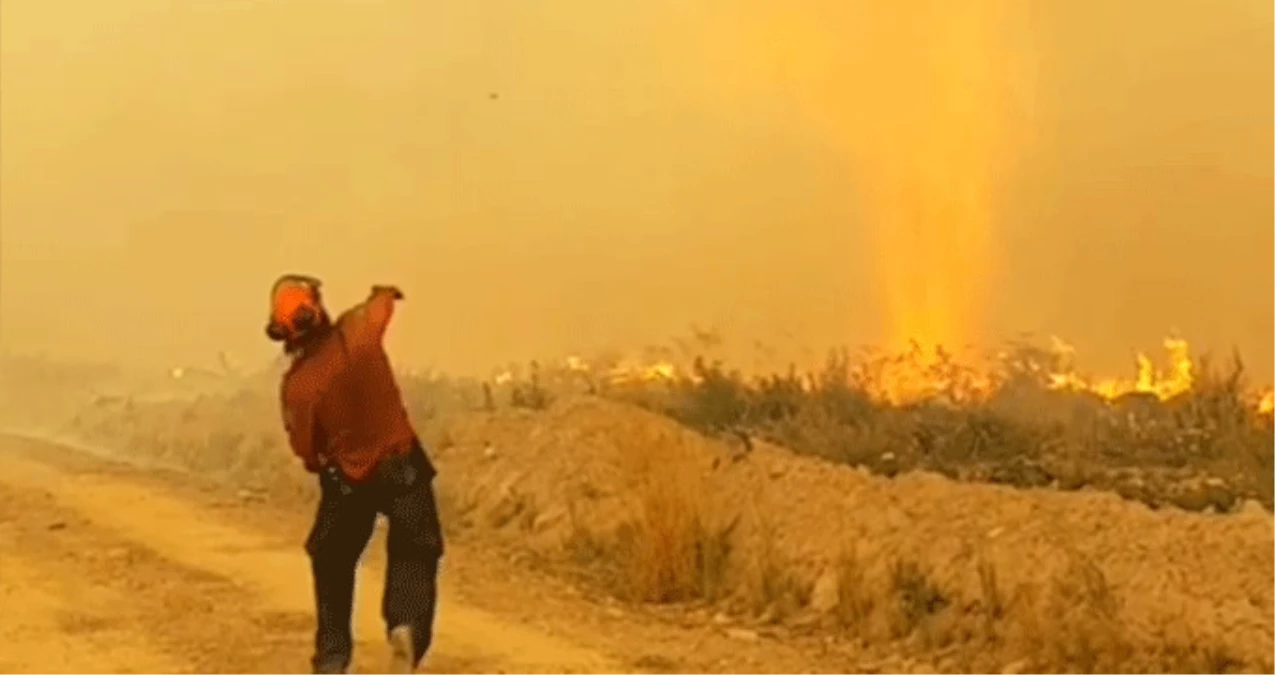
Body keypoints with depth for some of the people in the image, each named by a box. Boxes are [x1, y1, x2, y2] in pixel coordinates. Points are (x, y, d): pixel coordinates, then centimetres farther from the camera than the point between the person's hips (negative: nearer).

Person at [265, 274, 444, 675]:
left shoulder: (296, 385, -17)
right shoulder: (357, 331, -16)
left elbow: (307, 452, -9)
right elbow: (385, 298, 6)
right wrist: (384, 292, 30)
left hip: (346, 480, 0)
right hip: (402, 466, 0)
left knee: (332, 565, 19)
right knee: (414, 553, 12)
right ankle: (407, 625, -14)